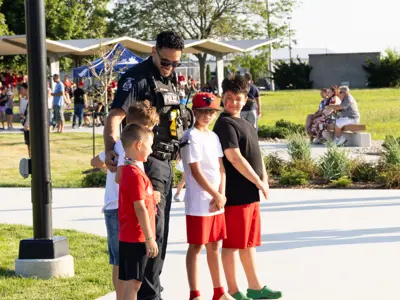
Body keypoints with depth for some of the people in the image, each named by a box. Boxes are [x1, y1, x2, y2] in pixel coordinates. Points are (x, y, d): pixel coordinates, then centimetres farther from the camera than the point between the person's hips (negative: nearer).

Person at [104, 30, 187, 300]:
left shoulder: (169, 80, 13)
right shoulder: (137, 77, -13)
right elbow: (115, 116, -25)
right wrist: (111, 148, -39)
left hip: (165, 163, 9)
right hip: (146, 162, -9)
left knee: (160, 232, 14)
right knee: (153, 229, -10)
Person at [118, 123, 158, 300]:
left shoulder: (127, 170, 13)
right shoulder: (135, 174, -17)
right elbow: (140, 208, -20)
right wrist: (150, 238, -18)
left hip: (129, 237, 10)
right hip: (136, 238, -10)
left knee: (132, 282, 13)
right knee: (133, 282, -8)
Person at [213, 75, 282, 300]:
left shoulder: (246, 124, 15)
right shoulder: (225, 124, -12)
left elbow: (257, 154, 19)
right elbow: (235, 158, -19)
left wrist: (264, 179, 4)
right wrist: (258, 182, -14)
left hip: (251, 192, 9)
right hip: (236, 194, -9)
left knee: (249, 242, 16)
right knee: (233, 243, -1)